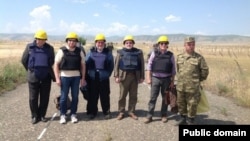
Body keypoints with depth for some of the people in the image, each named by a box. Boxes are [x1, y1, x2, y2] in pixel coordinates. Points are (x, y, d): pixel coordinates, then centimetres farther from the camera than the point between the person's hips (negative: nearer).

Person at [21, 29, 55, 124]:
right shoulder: (30, 47, -3)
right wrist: (31, 70, 13)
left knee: (45, 98, 8)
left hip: (46, 77, 1)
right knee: (33, 98, 6)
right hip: (33, 77, -1)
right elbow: (24, 60, 6)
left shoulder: (49, 48, -1)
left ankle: (42, 115, 23)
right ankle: (34, 116, 21)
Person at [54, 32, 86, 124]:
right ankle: (62, 115, 18)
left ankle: (73, 114, 20)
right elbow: (56, 65, -3)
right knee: (63, 97, 4)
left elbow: (83, 65, 8)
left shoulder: (79, 51, 5)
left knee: (75, 96, 7)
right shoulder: (62, 51, -3)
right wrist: (57, 78, -8)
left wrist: (83, 78, 5)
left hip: (76, 77, 2)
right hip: (64, 76, -2)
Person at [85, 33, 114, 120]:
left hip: (104, 79, 0)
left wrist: (107, 74, 0)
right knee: (92, 96, 7)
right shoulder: (90, 52, 5)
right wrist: (89, 73, 2)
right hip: (92, 79, 1)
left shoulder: (108, 53, 6)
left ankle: (106, 112, 18)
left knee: (105, 96, 5)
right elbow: (86, 64, 8)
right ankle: (92, 112, 21)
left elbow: (111, 65, 8)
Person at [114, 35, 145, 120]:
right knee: (122, 95, 4)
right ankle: (121, 112, 16)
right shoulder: (120, 52, 4)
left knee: (133, 95, 9)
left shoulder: (138, 52, 6)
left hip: (135, 76, 2)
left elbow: (142, 65, 7)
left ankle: (131, 112, 21)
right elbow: (116, 64, 2)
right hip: (123, 76, -1)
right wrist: (116, 76, -6)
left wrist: (142, 77, 4)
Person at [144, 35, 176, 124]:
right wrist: (148, 78, -4)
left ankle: (164, 115, 24)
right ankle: (149, 116, 7)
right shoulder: (154, 53, 1)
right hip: (155, 78, -1)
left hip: (166, 79, 1)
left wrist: (172, 81, 2)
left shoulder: (170, 55, 2)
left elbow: (173, 69, 4)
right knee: (153, 97, 0)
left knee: (165, 98, 10)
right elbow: (149, 65, 2)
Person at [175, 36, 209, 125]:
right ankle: (183, 118, 33)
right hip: (180, 86, 4)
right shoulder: (179, 57, 7)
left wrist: (199, 80, 7)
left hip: (193, 87, -4)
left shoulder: (199, 58, -6)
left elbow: (205, 70, 0)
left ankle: (190, 120, 21)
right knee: (181, 103, 15)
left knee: (192, 105, 5)